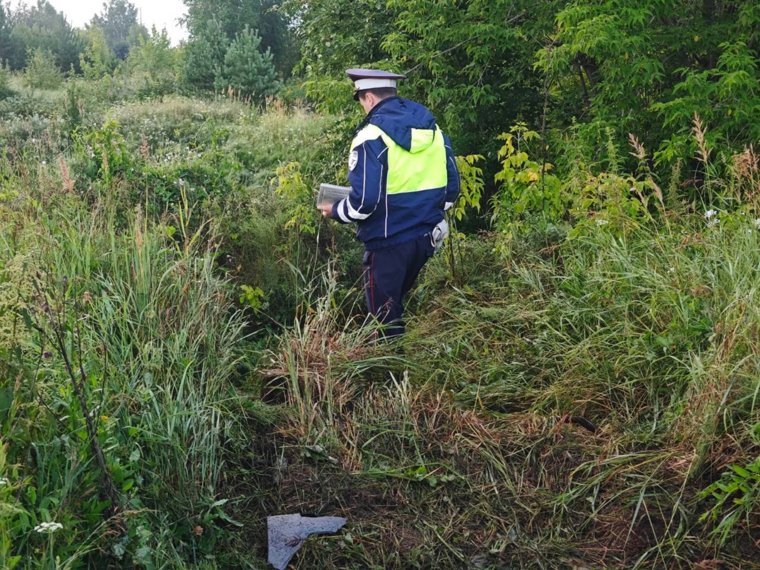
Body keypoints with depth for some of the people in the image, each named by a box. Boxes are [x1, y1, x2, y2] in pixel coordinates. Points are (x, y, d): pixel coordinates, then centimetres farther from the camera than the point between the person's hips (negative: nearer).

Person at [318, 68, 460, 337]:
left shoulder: (372, 135, -17)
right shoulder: (432, 129, 4)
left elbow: (365, 200, -22)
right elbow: (451, 187, 8)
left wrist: (335, 211, -2)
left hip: (389, 242, -7)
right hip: (426, 237, 7)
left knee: (386, 319, 10)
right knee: (399, 305, 25)